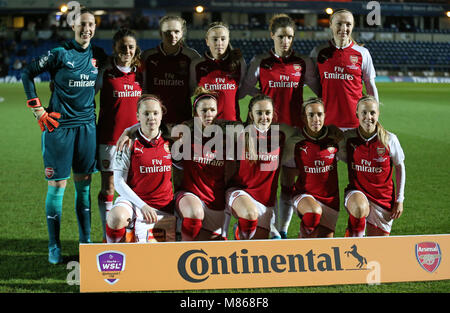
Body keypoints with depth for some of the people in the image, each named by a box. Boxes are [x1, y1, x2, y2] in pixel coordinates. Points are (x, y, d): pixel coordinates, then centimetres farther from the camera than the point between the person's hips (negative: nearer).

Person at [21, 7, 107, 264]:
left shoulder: (98, 56, 6)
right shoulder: (60, 54, -7)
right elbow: (28, 74, -1)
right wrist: (38, 110, -4)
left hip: (87, 125, 4)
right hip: (60, 125, -4)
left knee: (84, 184, 9)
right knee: (57, 184, -1)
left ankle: (86, 242, 17)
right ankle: (54, 248, 7)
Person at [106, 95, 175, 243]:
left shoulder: (169, 140, 4)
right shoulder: (129, 143, -5)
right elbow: (119, 182, -8)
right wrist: (142, 205, -18)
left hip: (164, 206, 4)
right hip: (134, 201, -3)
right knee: (116, 217, -37)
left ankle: (147, 235, 22)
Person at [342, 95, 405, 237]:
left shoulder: (389, 139, -8)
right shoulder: (348, 137, -6)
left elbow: (400, 167, 5)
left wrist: (399, 200, 4)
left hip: (383, 198, 1)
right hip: (357, 192, -1)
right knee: (359, 209, -38)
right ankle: (354, 235, -10)